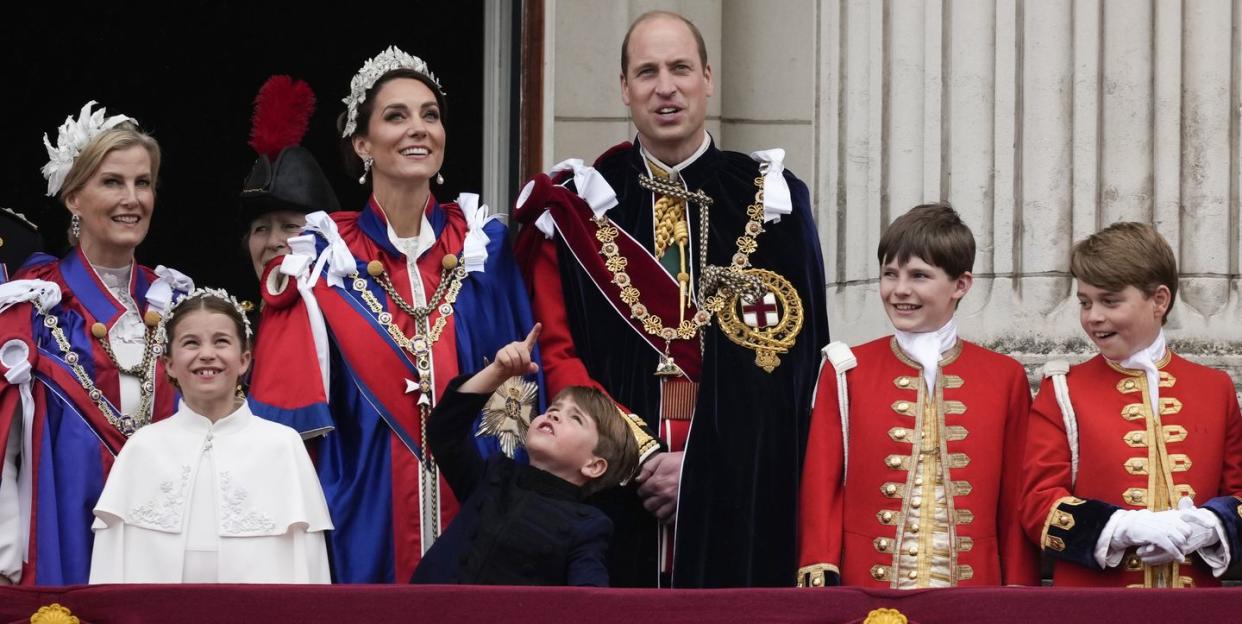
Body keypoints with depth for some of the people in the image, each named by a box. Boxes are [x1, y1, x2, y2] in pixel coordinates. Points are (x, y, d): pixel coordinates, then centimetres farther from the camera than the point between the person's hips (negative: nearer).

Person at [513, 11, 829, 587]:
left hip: (739, 499, 0)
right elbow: (557, 353, 2)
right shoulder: (577, 207, 8)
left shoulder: (771, 201, 6)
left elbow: (796, 361, 1)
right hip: (612, 494, 0)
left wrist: (705, 464, -9)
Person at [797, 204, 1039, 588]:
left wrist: (1018, 594, 0)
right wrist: (820, 583, -7)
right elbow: (822, 486, 2)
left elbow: (1017, 500, 5)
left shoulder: (1004, 378, 5)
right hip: (866, 588, 0)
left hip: (972, 591, 1)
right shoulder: (847, 371, 4)